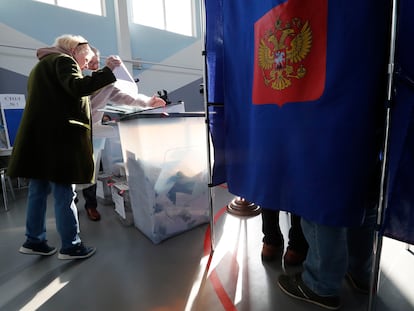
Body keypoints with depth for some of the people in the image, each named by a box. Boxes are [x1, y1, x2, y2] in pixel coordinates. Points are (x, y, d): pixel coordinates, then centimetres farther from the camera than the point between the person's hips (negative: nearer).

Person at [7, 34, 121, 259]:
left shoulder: (42, 66, 29)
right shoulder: (63, 60, -1)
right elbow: (77, 88, -20)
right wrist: (107, 71, -18)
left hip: (39, 136, 10)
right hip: (57, 137, -10)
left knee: (38, 190, 13)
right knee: (64, 193, -6)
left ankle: (34, 241, 23)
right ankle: (70, 246, 3)